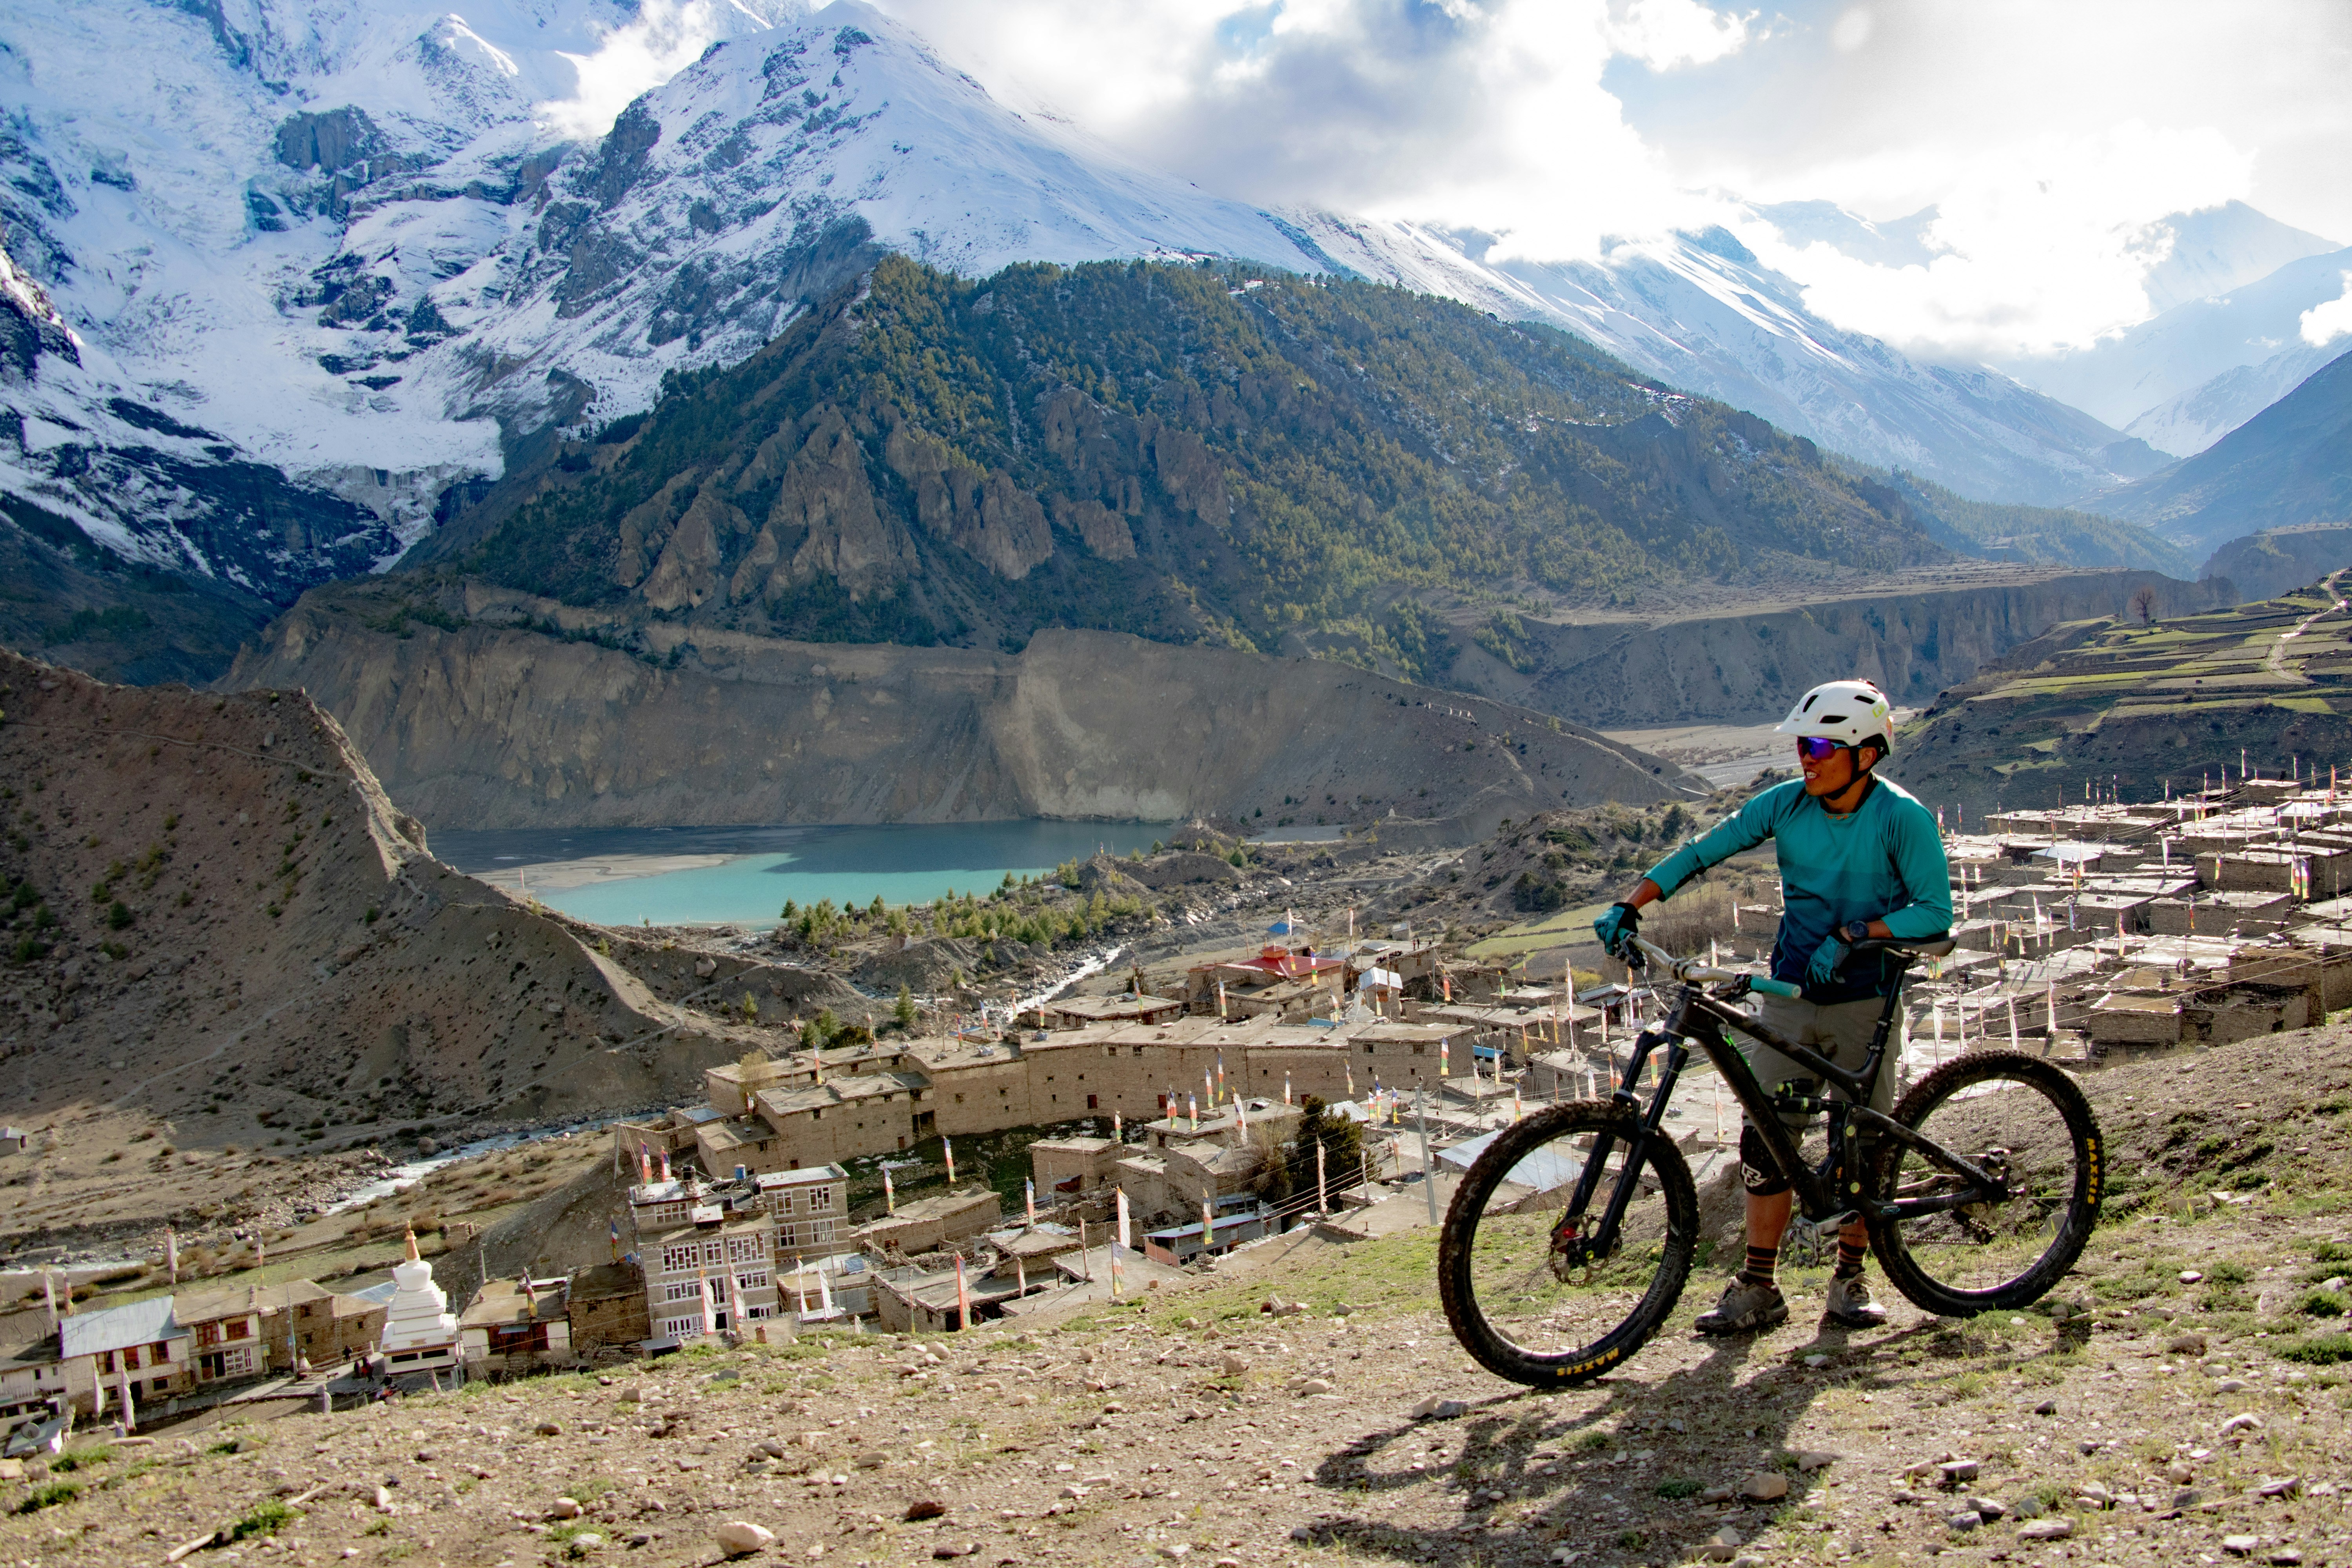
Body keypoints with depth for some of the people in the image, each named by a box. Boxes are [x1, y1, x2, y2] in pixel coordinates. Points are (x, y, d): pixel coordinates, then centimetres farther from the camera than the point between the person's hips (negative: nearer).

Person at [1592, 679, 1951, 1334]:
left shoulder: (1902, 817, -12)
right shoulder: (1785, 804, -2)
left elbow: (1935, 912, -15)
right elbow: (1701, 853, -1)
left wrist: (1851, 934, -26)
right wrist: (1628, 907, -13)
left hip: (1864, 998, -3)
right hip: (1791, 993, 3)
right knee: (1765, 1138, 0)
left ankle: (1850, 1281, 23)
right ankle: (1758, 1290, 7)